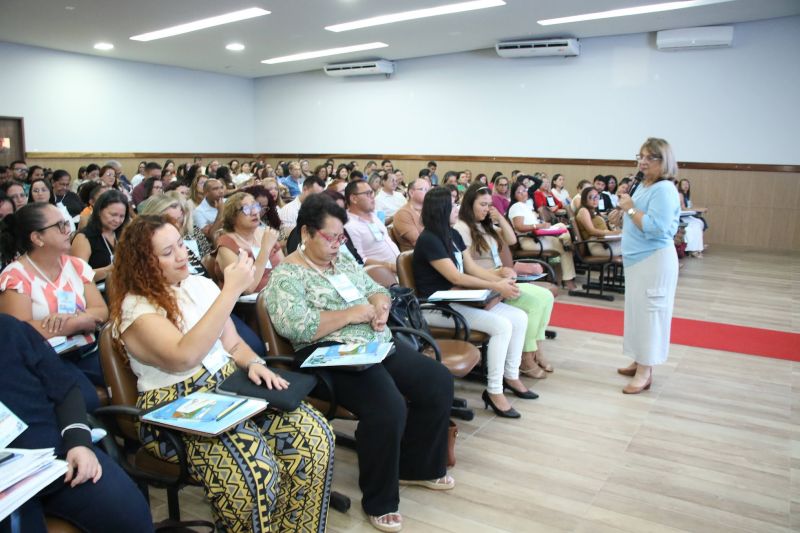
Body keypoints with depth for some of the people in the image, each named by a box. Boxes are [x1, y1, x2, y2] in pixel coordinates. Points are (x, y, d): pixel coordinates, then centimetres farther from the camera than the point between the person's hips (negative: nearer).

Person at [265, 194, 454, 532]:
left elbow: (376, 289, 22)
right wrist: (350, 314, -17)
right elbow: (292, 326, -20)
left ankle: (417, 466, 19)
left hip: (378, 344, 9)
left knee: (439, 382, 0)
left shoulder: (343, 260, 17)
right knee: (389, 409, -30)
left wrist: (380, 305, -3)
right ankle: (379, 502, -5)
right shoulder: (287, 274, -6)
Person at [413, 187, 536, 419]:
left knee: (520, 318, -1)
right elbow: (456, 277, -19)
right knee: (502, 326, -24)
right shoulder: (428, 240, -16)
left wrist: (501, 280, -6)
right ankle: (494, 392, -13)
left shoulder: (453, 235, 12)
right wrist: (496, 287, -17)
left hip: (456, 299, 9)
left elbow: (472, 267, 10)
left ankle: (511, 376, 14)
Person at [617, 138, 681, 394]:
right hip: (637, 259, 10)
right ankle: (640, 363, 27)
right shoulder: (643, 186, 12)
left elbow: (655, 227, -25)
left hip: (655, 261, -10)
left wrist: (630, 209, -17)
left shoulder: (664, 190, -16)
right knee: (636, 311, 15)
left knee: (648, 313, -5)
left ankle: (645, 373, 3)